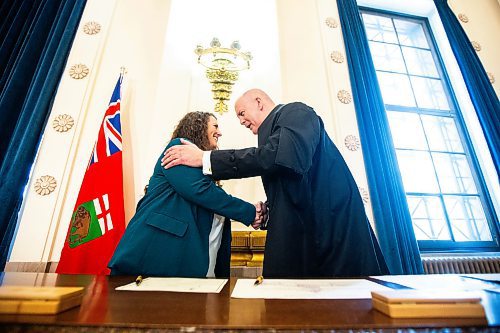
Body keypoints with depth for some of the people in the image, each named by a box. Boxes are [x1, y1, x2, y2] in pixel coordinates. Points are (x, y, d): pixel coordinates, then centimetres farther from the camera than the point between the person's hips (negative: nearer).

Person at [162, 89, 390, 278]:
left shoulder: (295, 112, -4)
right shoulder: (273, 131, 20)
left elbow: (283, 157, -27)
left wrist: (205, 159, -21)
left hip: (333, 226, -8)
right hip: (305, 233, 9)